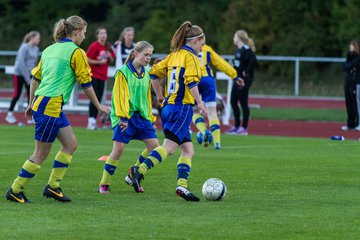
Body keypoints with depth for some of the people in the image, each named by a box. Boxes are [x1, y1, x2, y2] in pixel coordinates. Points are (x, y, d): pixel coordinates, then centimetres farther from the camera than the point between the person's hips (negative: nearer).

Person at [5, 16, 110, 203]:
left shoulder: (50, 49, 15)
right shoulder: (76, 52, -7)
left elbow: (35, 78, 17)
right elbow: (86, 83, -3)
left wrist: (31, 104, 26)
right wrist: (98, 106, 8)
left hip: (39, 102, 9)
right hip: (50, 106, -9)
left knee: (71, 144, 13)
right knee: (41, 154, -2)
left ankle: (53, 186, 14)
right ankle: (15, 191, 4)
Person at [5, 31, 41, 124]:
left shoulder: (36, 49, 6)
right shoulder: (24, 48, -15)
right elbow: (21, 63, -19)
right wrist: (27, 78, -19)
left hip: (29, 75, 6)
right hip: (20, 74, -6)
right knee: (17, 95, 0)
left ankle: (31, 117, 1)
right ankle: (9, 114, 14)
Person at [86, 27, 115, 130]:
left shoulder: (108, 46, 8)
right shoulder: (94, 46, -10)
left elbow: (111, 61, 17)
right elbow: (87, 60, -13)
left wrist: (110, 57, -4)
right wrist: (99, 62, -19)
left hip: (102, 76, 6)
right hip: (93, 75, -6)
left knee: (99, 99, 6)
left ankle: (94, 120, 11)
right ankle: (91, 121, -10)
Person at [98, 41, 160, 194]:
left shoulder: (146, 74, 13)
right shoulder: (123, 72, -6)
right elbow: (120, 95, -13)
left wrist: (150, 117, 17)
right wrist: (122, 117, -22)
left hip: (142, 116, 6)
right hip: (126, 118, -6)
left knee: (154, 145, -3)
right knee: (118, 148, -11)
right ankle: (104, 184, 1)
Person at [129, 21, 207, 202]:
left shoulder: (174, 55, 17)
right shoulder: (190, 56, -5)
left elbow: (154, 72, 17)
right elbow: (191, 82, -18)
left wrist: (160, 97, 23)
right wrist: (200, 102, -15)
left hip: (168, 105, 9)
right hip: (182, 107, -9)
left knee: (188, 149, 9)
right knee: (169, 146, -17)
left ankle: (182, 185, -1)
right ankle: (140, 170, -29)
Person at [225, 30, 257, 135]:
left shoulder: (246, 50, -16)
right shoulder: (239, 50, 12)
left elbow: (253, 60, -31)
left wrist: (247, 72, -23)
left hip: (244, 80, -10)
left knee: (243, 103, -3)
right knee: (233, 102, 12)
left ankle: (244, 128, 4)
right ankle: (237, 126, 21)